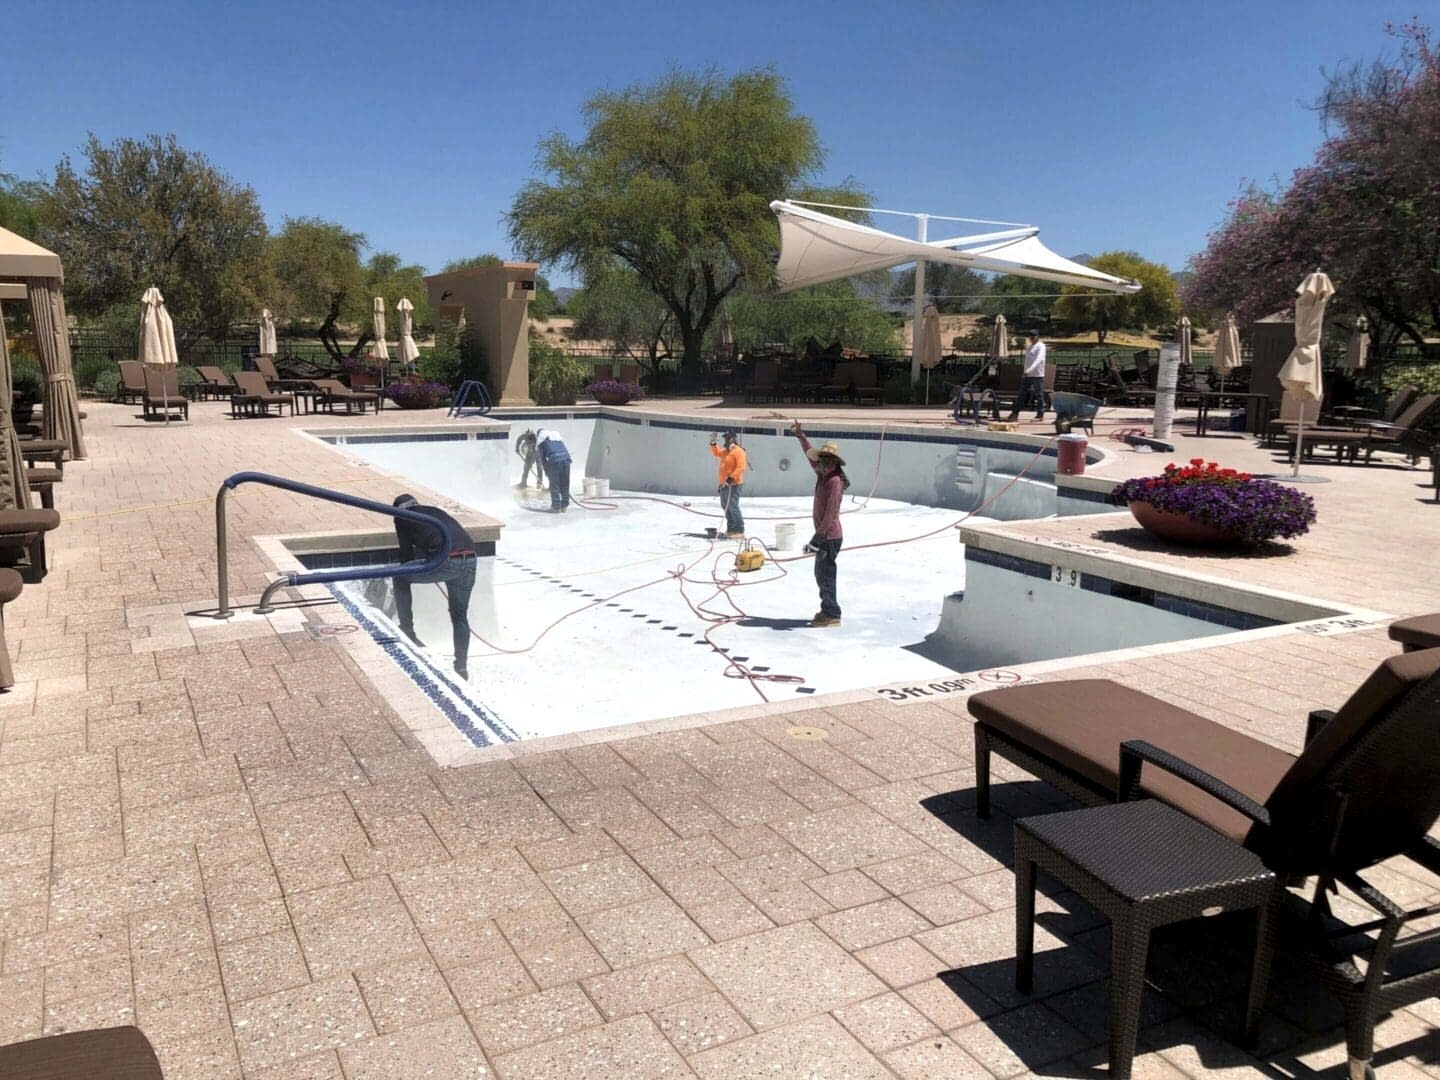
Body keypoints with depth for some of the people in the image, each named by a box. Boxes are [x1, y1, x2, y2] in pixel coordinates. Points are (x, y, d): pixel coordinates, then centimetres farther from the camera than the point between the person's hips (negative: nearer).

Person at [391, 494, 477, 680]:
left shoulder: (402, 517, 17)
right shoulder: (435, 510, 33)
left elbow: (407, 553, 20)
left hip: (446, 561, -5)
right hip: (470, 559, 5)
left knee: (400, 577, 20)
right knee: (460, 615, 19)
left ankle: (407, 631, 23)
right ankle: (461, 666, 17)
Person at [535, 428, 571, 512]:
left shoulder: (541, 440, 18)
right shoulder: (557, 435, 31)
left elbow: (542, 457, 13)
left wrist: (546, 470, 21)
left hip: (554, 460, -4)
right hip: (566, 458, 4)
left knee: (554, 486, 6)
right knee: (565, 485, 13)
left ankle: (556, 507, 7)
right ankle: (564, 506, 18)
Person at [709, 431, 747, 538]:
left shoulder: (738, 452, -15)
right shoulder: (726, 452, 16)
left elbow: (741, 468, -23)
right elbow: (716, 452, 34)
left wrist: (731, 478, -26)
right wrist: (713, 443, 19)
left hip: (733, 485, -10)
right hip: (724, 484, 10)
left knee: (733, 507, -13)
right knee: (725, 506, 16)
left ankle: (740, 532, -11)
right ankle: (731, 529, 26)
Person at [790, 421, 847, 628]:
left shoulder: (834, 481, -19)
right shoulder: (823, 476, 8)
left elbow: (831, 514, -24)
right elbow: (810, 454, 26)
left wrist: (816, 539, -25)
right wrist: (800, 436, 25)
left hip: (830, 537, -10)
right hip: (826, 535, 10)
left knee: (825, 575, -5)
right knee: (821, 574, 16)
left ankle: (832, 615, 1)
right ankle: (827, 610, 25)